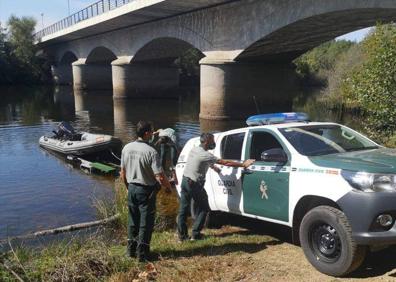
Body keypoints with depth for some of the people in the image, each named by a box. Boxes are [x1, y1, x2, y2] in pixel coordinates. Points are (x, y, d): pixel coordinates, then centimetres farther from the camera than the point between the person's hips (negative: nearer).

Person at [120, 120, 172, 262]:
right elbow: (160, 177, -22)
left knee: (133, 220, 19)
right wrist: (168, 186, -3)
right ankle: (142, 253, 14)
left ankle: (131, 249, 30)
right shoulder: (151, 152, -20)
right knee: (146, 222, 7)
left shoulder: (127, 148, -2)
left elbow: (123, 173, 7)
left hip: (132, 188, 6)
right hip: (146, 190, -6)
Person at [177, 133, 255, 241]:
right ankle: (195, 234, 7)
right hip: (194, 184, -8)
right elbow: (225, 162, -18)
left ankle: (182, 234, 15)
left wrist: (213, 167, 28)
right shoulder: (205, 155, -19)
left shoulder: (194, 150, 6)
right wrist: (243, 164, -14)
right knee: (203, 208, 7)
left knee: (183, 209, 10)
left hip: (185, 180, 8)